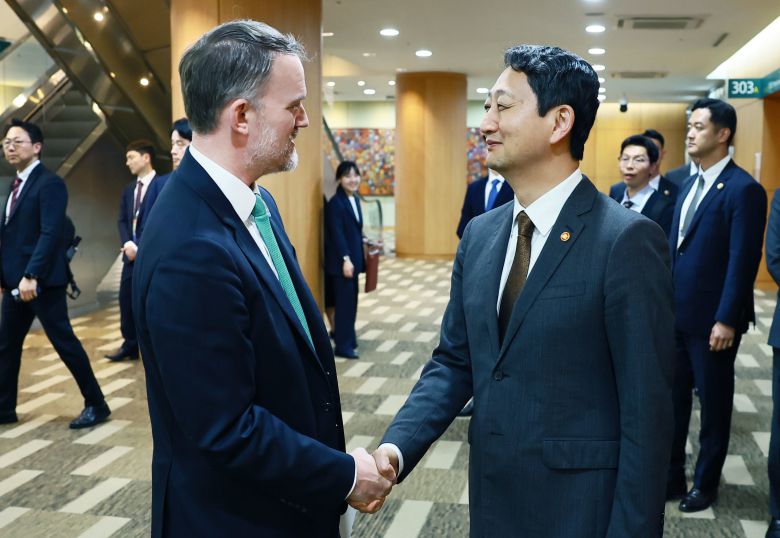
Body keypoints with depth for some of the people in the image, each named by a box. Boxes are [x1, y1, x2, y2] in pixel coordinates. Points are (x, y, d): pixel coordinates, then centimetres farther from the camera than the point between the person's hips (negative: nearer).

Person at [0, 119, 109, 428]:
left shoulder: (49, 183, -11)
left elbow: (50, 233, -20)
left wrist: (32, 276, -25)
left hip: (41, 281, -9)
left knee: (64, 341, -3)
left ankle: (96, 405, 7)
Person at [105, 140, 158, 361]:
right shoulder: (129, 189, 16)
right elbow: (122, 220, 12)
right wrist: (128, 244, -7)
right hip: (132, 252, 7)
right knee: (126, 299, 8)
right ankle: (130, 345, 18)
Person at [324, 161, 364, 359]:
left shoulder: (355, 199, 11)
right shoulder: (335, 202, -15)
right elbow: (337, 234, -19)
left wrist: (356, 258, 14)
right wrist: (345, 259, -22)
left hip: (353, 258, 9)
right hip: (341, 260, -9)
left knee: (350, 300, 14)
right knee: (344, 301, -5)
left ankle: (347, 338, 25)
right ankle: (343, 346, 3)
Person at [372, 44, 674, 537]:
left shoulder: (627, 240, -16)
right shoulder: (480, 234, 4)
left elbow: (647, 409, -16)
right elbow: (455, 361, 7)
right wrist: (397, 446, -7)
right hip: (491, 496, 6)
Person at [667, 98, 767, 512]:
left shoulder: (743, 189, -14)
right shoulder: (689, 183, 12)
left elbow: (743, 260, -17)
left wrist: (727, 320, -19)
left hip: (711, 320, -7)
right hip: (676, 314, 7)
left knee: (713, 404, 10)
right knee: (672, 400, 14)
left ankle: (705, 484, 25)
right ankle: (671, 477, 27)